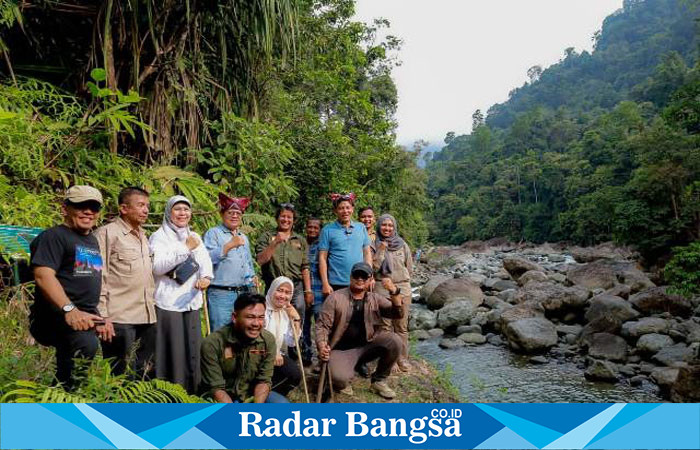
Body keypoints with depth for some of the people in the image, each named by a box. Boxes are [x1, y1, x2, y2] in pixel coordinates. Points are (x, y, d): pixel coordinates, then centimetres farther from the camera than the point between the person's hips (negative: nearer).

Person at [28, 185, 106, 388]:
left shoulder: (93, 240, 20)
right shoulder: (54, 236, -7)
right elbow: (43, 276, -21)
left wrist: (101, 316, 24)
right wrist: (69, 309, -33)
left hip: (86, 316, 9)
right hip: (57, 316, -9)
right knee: (86, 344, -34)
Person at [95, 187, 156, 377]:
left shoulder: (143, 236, 17)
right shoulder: (107, 233, -4)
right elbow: (98, 277, -9)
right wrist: (102, 316, -13)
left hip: (147, 318, 7)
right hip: (120, 319, -7)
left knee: (144, 376, 12)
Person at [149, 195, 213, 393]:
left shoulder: (195, 237, 16)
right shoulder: (159, 236, -1)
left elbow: (205, 260, 3)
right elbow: (157, 267, -14)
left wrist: (206, 277, -18)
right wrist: (185, 248, -18)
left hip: (191, 302, 5)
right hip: (168, 302, -5)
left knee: (192, 349, 9)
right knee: (172, 352, -4)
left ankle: (192, 392, 20)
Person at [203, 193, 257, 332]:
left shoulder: (244, 237, 21)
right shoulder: (213, 233, -2)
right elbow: (208, 258, -17)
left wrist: (252, 278, 15)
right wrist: (229, 245, -21)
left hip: (244, 293, 7)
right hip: (221, 294, -6)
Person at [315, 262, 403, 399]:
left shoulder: (375, 299, 5)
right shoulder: (335, 297, -5)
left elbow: (397, 314, -4)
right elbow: (322, 325, -5)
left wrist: (394, 292, -21)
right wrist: (321, 345, -23)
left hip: (367, 345, 4)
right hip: (342, 349, -4)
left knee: (394, 341, -20)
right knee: (340, 378, -33)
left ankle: (379, 381, 3)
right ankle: (343, 383, 10)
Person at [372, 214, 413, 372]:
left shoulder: (402, 245, 8)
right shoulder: (374, 245, 2)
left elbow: (409, 268, 14)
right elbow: (374, 267, -8)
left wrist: (400, 279, 9)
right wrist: (381, 251, -13)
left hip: (403, 288, 2)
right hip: (382, 289, -2)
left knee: (402, 326, 4)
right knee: (386, 325, -1)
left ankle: (403, 359, 14)